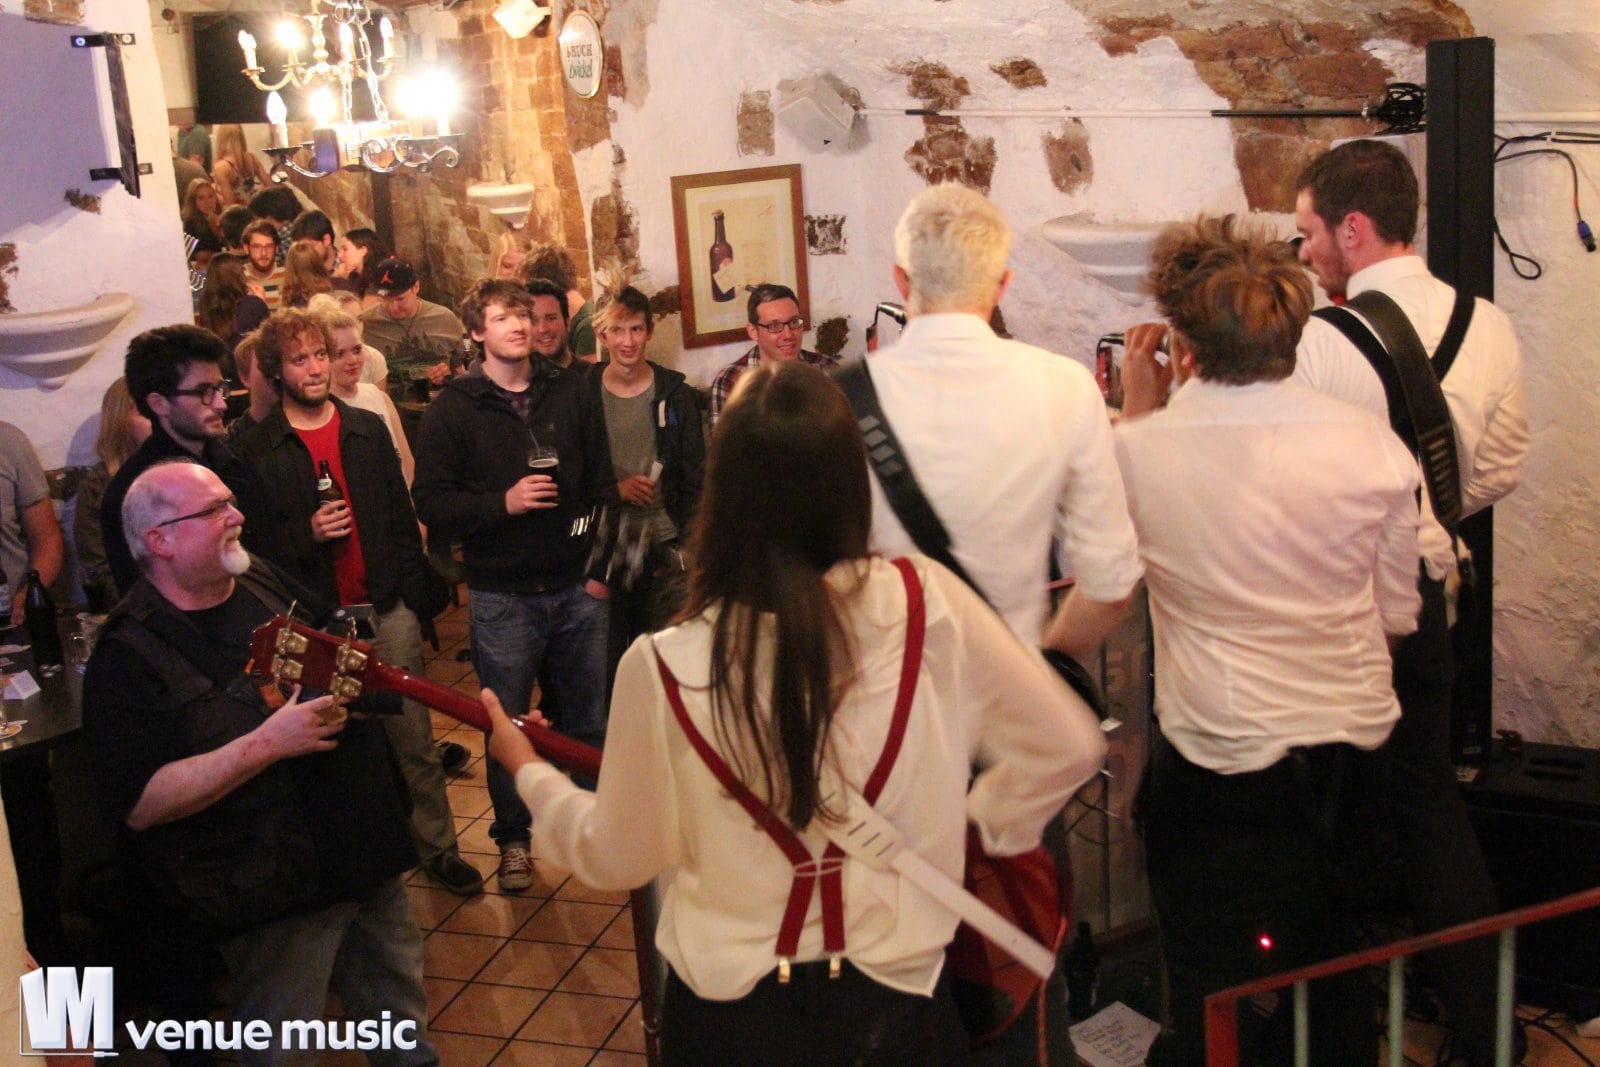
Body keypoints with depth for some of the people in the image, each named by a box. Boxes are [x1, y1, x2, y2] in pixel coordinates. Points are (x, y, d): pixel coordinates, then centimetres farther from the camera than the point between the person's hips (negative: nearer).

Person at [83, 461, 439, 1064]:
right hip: (274, 897, -7)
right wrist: (266, 744, -27)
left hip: (368, 855, 7)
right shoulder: (129, 657, -16)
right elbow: (139, 804, -23)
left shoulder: (265, 584, 6)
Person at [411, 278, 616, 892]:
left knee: (590, 719, 11)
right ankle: (513, 840, 23)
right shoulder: (453, 409, -2)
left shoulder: (571, 393, 6)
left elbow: (602, 481, 6)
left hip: (576, 587, 2)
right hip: (502, 594, -2)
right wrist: (503, 502, -19)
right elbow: (430, 502, -7)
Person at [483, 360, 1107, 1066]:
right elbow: (1068, 747, -5)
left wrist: (527, 772, 15)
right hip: (893, 1009, 0)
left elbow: (616, 857, -2)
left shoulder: (663, 668, -18)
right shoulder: (925, 600, -16)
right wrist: (974, 824, 11)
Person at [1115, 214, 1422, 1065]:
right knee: (1336, 965, 26)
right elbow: (1397, 614, 0)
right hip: (1357, 741, 4)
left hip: (1220, 763, -3)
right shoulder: (1369, 444, -9)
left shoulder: (1138, 448, -16)